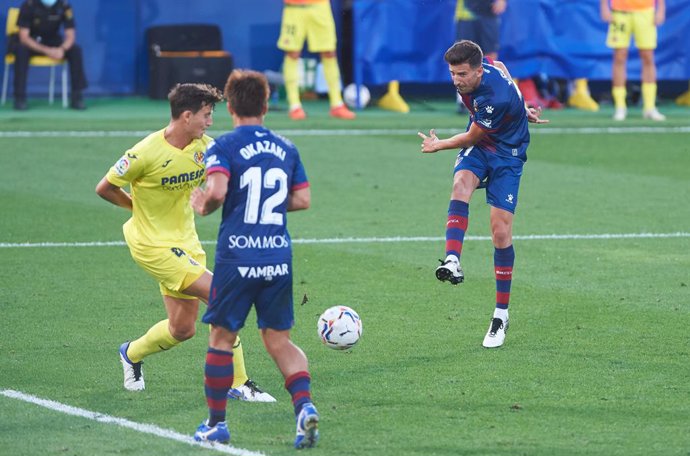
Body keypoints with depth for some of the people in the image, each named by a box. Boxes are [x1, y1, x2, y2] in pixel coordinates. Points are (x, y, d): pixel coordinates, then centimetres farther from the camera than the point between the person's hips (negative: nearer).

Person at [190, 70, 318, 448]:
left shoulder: (224, 147, -5)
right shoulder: (286, 148, 10)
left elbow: (216, 190, -20)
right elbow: (303, 199, 10)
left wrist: (202, 206, 1)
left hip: (236, 258, -4)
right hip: (279, 258, 4)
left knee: (222, 338, 10)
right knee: (279, 340, 11)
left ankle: (216, 423, 16)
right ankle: (304, 405, -11)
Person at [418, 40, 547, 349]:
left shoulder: (495, 99, -33)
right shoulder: (487, 67, -11)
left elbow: (471, 138, -18)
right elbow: (501, 68, 14)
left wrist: (438, 146, 0)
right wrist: (519, 108, 18)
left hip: (506, 154, -6)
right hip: (478, 146, 6)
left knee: (501, 232, -10)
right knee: (461, 183, -28)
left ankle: (501, 314, 2)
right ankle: (452, 261, -46)